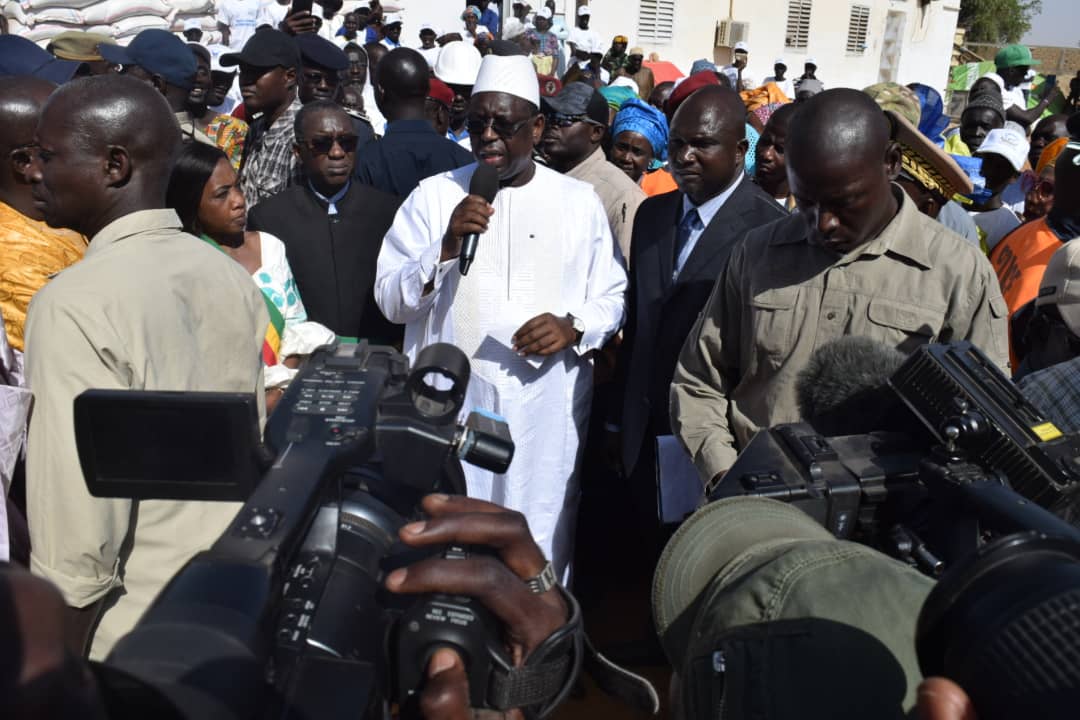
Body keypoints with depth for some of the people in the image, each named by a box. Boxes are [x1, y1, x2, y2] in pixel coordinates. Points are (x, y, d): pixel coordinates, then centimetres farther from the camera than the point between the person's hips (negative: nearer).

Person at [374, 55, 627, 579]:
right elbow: (390, 300, 1)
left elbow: (612, 296, 9)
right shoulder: (433, 195, 3)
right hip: (450, 400, 0)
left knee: (539, 549, 8)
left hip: (548, 404, 1)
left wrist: (574, 327, -12)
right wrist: (445, 247, -15)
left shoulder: (578, 201, 5)